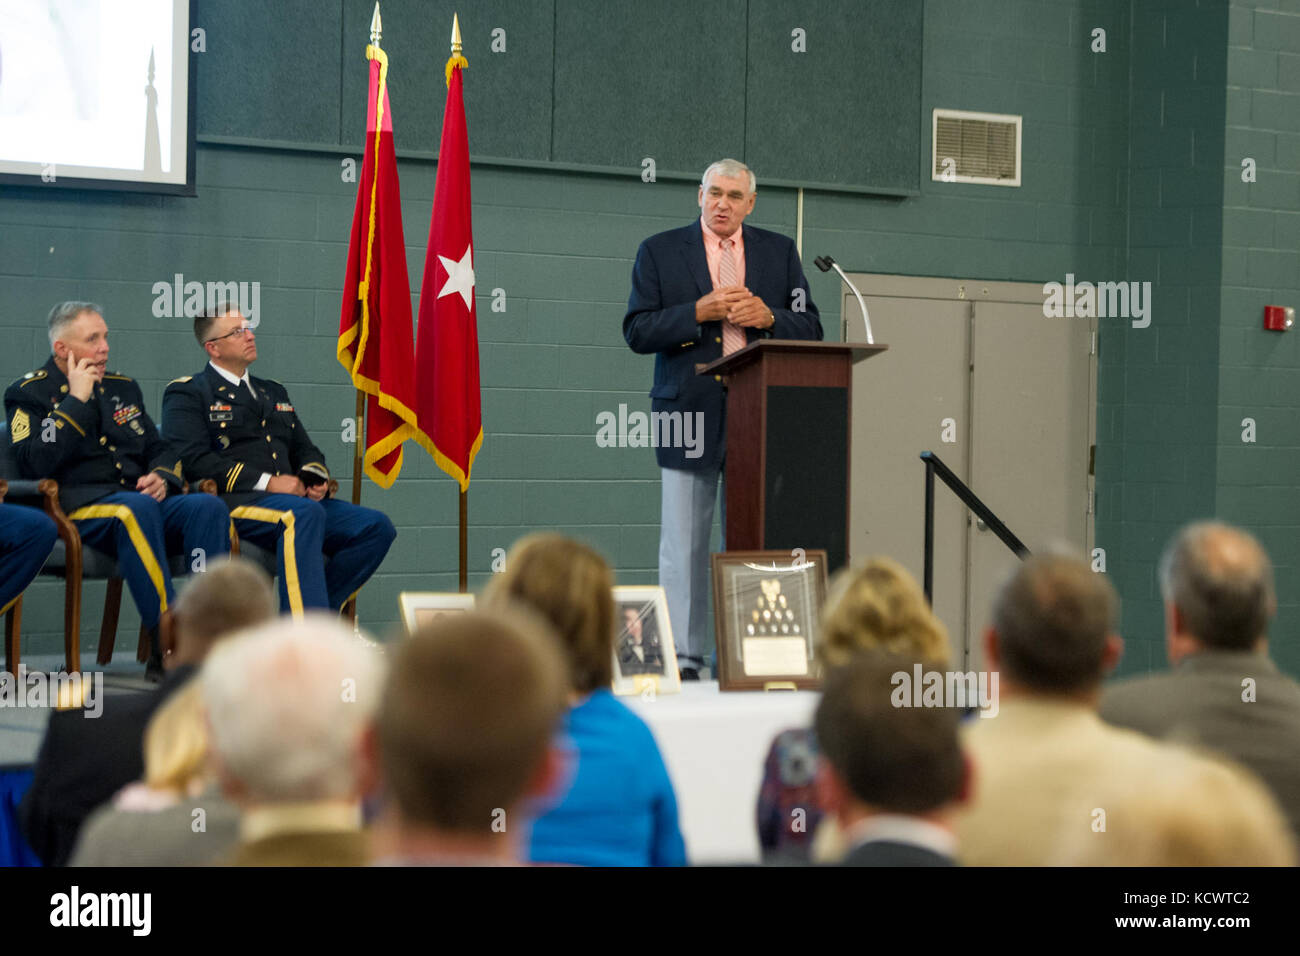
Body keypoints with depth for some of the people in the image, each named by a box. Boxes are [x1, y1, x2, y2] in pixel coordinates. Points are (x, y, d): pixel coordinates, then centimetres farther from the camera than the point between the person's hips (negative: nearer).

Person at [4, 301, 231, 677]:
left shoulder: (122, 387, 24)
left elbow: (162, 450, 26)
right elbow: (37, 463, -10)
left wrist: (162, 476, 2)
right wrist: (77, 399, -7)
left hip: (143, 501, 6)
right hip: (77, 509, -6)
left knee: (208, 507, -26)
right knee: (137, 509, -39)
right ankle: (165, 650, -40)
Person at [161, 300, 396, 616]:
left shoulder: (273, 392, 31)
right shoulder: (186, 395, 8)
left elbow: (305, 449, 31)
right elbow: (194, 460, -8)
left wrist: (317, 479, 5)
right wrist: (267, 482, -14)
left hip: (294, 498, 7)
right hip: (233, 502, -7)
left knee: (377, 526, -14)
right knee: (305, 515, -38)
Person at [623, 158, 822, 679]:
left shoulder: (779, 252, 13)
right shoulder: (660, 251, 7)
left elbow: (810, 328, 10)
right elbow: (637, 331, -1)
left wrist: (768, 317, -9)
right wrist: (699, 313, -13)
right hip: (691, 416, -1)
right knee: (684, 545, 0)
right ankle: (684, 656, 5)